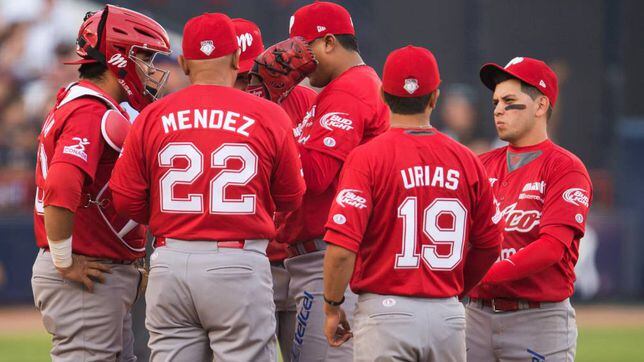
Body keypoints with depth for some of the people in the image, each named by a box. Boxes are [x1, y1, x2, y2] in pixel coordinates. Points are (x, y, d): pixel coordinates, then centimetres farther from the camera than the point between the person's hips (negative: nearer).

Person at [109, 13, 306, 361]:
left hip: (170, 265, 3)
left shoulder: (152, 117, 2)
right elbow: (291, 198, 6)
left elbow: (125, 201, 5)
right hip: (239, 266, -3)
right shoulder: (268, 116, -3)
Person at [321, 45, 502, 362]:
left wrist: (332, 308, -1)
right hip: (449, 315, 4)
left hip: (386, 311, -4)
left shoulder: (366, 158, -8)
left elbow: (341, 248, -15)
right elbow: (489, 247, 12)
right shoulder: (466, 160, 5)